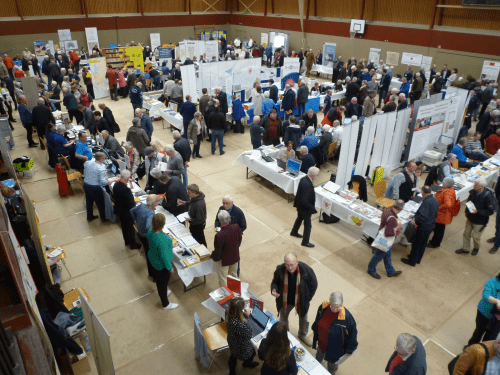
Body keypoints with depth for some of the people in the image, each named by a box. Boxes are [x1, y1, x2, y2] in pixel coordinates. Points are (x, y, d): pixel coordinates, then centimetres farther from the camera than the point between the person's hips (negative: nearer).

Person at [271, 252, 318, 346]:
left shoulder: (306, 270, -30)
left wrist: (307, 299, -9)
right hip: (285, 301, 1)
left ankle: (303, 335, 59)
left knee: (303, 318, 26)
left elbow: (313, 285, -12)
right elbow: (275, 282, -7)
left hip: (301, 301, 0)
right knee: (283, 317, 26)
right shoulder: (280, 270, -28)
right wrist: (273, 290, -29)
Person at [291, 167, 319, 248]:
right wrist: (312, 208, -23)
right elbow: (304, 201, -34)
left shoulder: (304, 179, -8)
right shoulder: (307, 185, -36)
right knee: (307, 225, 10)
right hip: (305, 208, -9)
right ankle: (305, 242, 27)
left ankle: (294, 232, 54)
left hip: (299, 205, 9)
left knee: (299, 218, 31)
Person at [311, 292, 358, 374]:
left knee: (332, 363, 27)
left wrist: (349, 350, -8)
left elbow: (352, 332, -20)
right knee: (319, 355, 36)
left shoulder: (346, 317, -37)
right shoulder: (323, 307, -25)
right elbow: (317, 322, -3)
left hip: (334, 347, -4)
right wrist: (315, 330, 14)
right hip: (321, 342, 4)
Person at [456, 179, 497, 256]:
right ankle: (465, 249, 38)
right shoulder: (473, 192, -12)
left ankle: (476, 248, 44)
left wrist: (478, 212, -28)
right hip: (470, 218, 5)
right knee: (466, 234, 17)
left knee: (475, 236, 13)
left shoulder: (488, 196, -28)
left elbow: (491, 211, -22)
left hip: (480, 221, -5)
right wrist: (466, 211, 0)